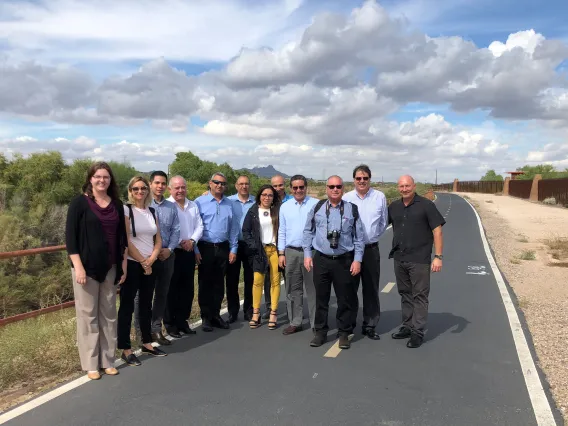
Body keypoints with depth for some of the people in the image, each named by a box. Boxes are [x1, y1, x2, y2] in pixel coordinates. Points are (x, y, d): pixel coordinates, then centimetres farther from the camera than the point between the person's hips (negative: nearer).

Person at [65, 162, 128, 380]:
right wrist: (78, 266, -15)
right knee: (88, 315, 3)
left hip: (110, 267, 4)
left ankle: (108, 360, 22)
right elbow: (70, 236, -9)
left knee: (109, 314, 10)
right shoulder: (79, 202, -5)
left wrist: (123, 266, 8)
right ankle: (90, 364, 15)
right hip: (87, 266, -4)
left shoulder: (117, 204, 8)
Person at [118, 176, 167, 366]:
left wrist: (150, 260, -7)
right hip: (131, 264, -5)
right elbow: (125, 241, -12)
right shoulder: (126, 210, -6)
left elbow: (158, 240, 9)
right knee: (127, 305, 0)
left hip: (150, 264, 6)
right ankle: (125, 349, 7)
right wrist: (142, 262, -10)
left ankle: (147, 344, 23)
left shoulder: (152, 212, 10)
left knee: (146, 304, 13)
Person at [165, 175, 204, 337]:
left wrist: (192, 240, -8)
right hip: (172, 252, -6)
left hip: (189, 252, 6)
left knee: (187, 289, 11)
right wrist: (179, 243, -16)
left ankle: (182, 321, 23)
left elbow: (199, 226, 10)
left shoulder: (193, 206, 13)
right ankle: (170, 324, 12)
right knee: (171, 289, 1)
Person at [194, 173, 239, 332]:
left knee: (219, 283, 12)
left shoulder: (230, 204, 6)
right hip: (205, 247, -3)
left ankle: (216, 315, 24)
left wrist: (233, 249, 5)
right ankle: (206, 317, 17)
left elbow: (234, 228, 9)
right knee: (205, 283, 5)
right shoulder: (200, 202, -5)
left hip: (223, 248, 3)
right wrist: (195, 250, -8)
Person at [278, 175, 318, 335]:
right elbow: (281, 232, 10)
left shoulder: (316, 204, -2)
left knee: (313, 289, 2)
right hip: (291, 252, 4)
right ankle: (295, 322, 22)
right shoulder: (285, 207, 9)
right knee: (293, 289, 11)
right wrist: (281, 253, 6)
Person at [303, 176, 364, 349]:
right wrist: (307, 254, 3)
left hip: (344, 260, -1)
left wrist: (357, 259, -2)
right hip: (321, 259, 1)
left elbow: (359, 237, 3)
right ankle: (320, 332, 23)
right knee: (321, 298, 9)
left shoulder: (352, 209, 1)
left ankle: (344, 333, 21)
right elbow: (308, 232, 9)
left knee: (345, 299, 6)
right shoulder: (317, 208, 3)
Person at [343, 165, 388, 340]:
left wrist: (372, 237, 7)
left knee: (371, 289, 8)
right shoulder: (346, 198, -2)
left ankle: (369, 326, 20)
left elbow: (383, 222, 8)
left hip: (371, 249, 0)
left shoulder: (380, 197, 0)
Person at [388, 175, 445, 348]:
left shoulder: (426, 205, -8)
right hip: (399, 259, 5)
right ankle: (407, 326, 27)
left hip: (419, 259, -5)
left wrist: (438, 256, -14)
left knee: (419, 295, 2)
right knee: (405, 294, 15)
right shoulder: (393, 207, 7)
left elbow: (437, 231, -9)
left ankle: (418, 332, 10)